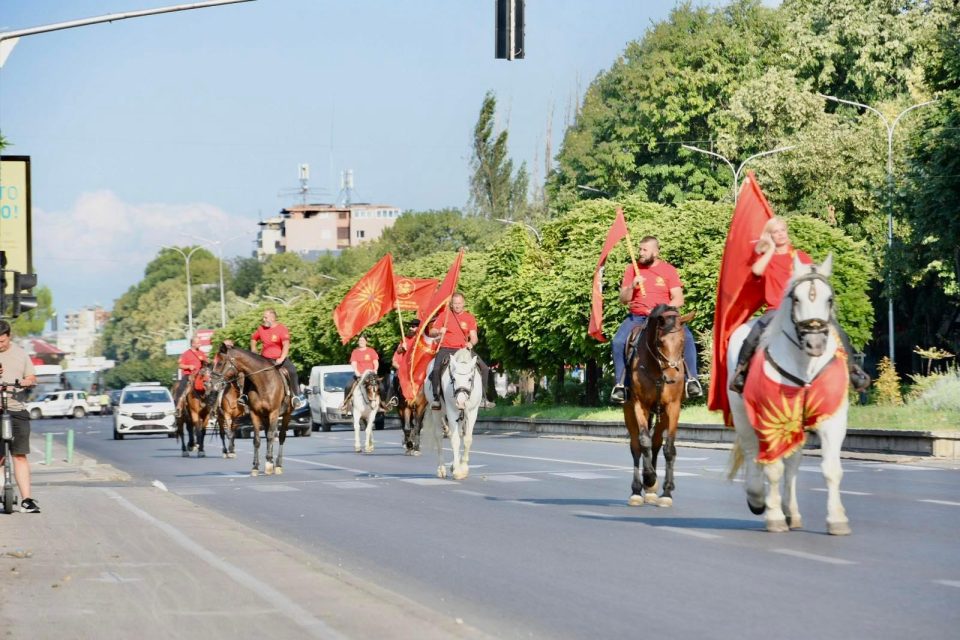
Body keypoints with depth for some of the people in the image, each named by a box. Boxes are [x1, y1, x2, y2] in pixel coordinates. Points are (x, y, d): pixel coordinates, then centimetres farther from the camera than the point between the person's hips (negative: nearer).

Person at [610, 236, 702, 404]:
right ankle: (619, 385, -16)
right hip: (637, 317, 1)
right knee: (618, 341, -25)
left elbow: (678, 300, -2)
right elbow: (623, 299, 7)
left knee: (687, 337, -27)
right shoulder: (632, 269, 8)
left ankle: (692, 379, -21)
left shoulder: (668, 270, 3)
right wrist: (632, 287, -13)